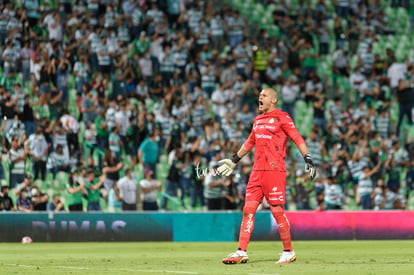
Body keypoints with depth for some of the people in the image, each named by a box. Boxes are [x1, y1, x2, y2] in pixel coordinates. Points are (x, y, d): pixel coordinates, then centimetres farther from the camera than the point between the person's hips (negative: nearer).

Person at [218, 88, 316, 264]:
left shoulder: (282, 118, -3)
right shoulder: (258, 120, 19)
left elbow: (297, 139, -9)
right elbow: (250, 142, 31)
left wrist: (307, 158, -21)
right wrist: (234, 160, 35)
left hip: (275, 170, -7)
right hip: (257, 171, 7)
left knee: (277, 211, -6)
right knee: (248, 209, 0)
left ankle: (288, 252, 6)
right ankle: (241, 253, -1)